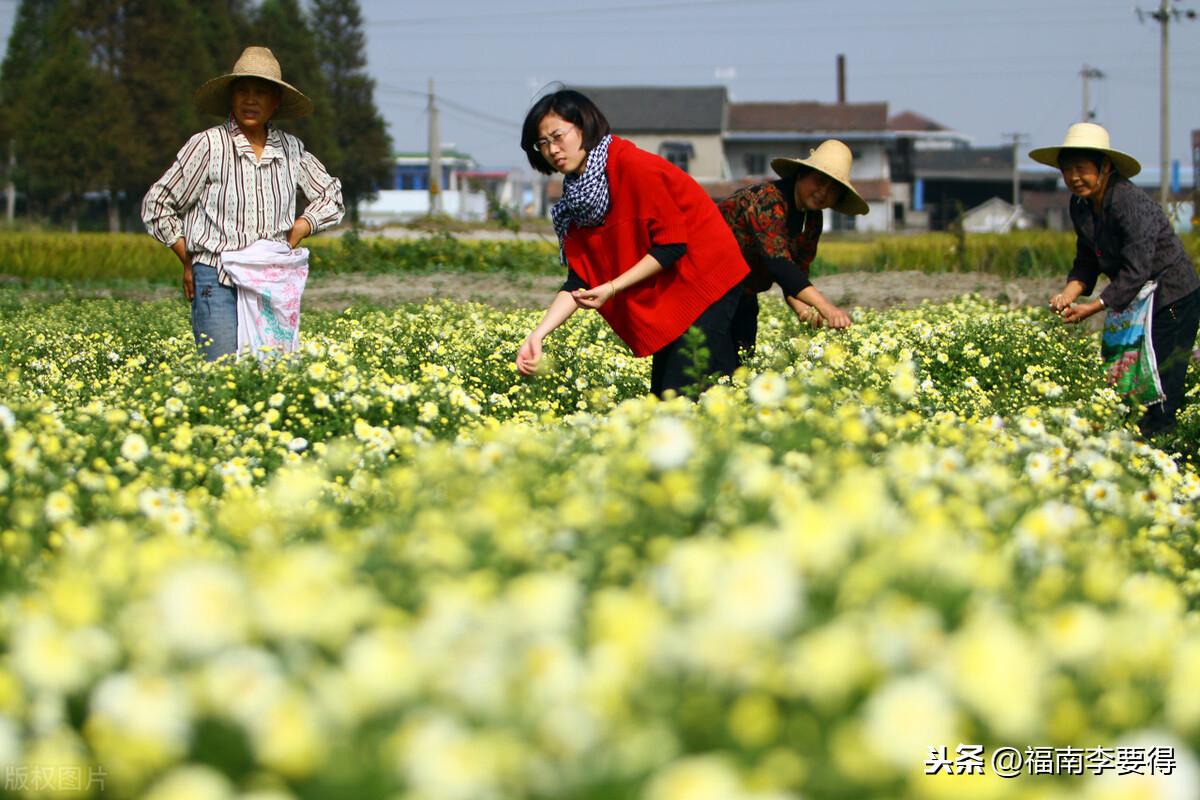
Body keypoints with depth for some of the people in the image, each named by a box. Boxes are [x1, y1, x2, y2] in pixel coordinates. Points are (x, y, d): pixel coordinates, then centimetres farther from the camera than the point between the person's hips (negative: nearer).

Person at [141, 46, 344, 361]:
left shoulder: (291, 149, 9)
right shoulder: (208, 145, -4)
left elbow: (331, 196, 23)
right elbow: (157, 206, 1)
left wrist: (294, 236, 9)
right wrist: (188, 262, 3)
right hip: (217, 283, -4)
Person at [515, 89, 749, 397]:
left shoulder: (635, 167, -20)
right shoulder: (576, 197, 5)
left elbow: (671, 246, -20)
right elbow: (579, 281, 0)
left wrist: (611, 288, -23)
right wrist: (538, 334, -13)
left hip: (705, 281, -9)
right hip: (668, 297, 9)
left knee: (684, 394, -15)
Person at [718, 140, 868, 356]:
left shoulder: (812, 220, 1)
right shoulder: (768, 201, -25)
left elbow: (796, 273, 3)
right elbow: (778, 263, -37)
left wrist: (802, 309, -21)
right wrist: (826, 308, -46)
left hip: (742, 296, 9)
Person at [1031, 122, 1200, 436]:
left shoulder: (1131, 204, -26)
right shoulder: (1081, 206, 0)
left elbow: (1137, 272, -28)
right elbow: (1087, 263, 6)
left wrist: (1093, 308, -29)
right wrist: (1068, 295, -13)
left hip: (1174, 301, -9)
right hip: (1135, 301, 9)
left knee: (1160, 392, -11)